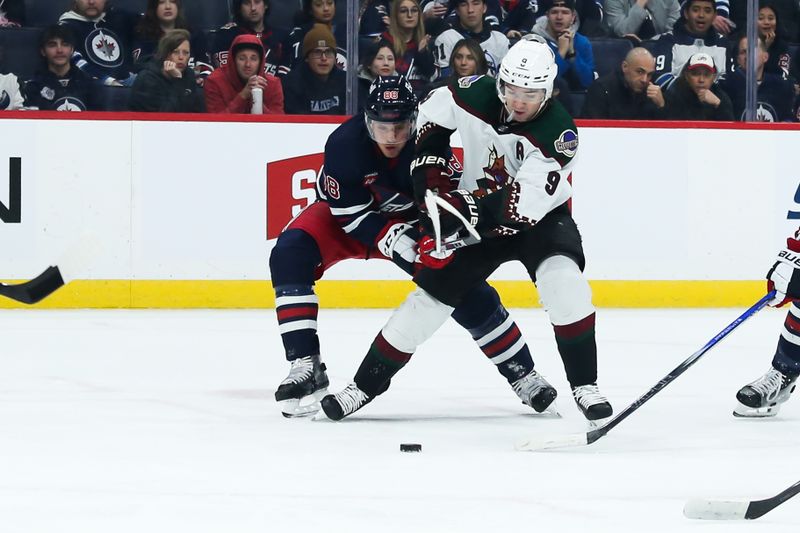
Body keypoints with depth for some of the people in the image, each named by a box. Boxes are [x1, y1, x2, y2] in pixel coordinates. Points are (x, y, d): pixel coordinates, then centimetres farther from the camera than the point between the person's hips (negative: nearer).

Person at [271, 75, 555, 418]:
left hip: (410, 220, 1)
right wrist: (396, 240, -39)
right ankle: (306, 366, -25)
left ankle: (523, 376, 10)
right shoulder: (345, 144, -33)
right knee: (290, 255, -28)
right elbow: (351, 213, -27)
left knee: (469, 291, -9)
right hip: (345, 216, -1)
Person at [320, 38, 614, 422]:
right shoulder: (476, 95, -18)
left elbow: (523, 203, -36)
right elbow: (432, 114, 5)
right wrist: (430, 170, -5)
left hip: (539, 218, -3)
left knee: (563, 279, -30)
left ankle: (584, 386, -17)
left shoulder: (558, 134, -30)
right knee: (431, 295, 1)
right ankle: (365, 385, 14)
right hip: (475, 218, 3)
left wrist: (460, 208, -34)